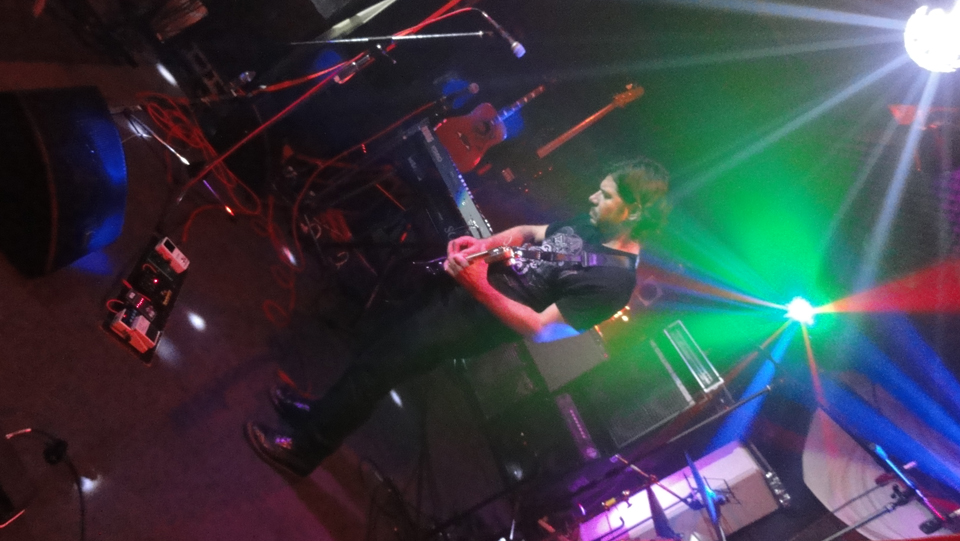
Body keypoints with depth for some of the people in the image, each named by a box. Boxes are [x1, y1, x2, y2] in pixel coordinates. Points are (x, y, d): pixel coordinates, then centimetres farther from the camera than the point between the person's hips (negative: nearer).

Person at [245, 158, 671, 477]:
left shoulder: (614, 279, -21)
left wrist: (479, 288, -30)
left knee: (381, 361, -14)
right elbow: (530, 232, 15)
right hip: (467, 281, 9)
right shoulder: (592, 226, 5)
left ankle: (306, 447, 6)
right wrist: (482, 243, -3)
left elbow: (539, 328, -24)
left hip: (484, 318, -9)